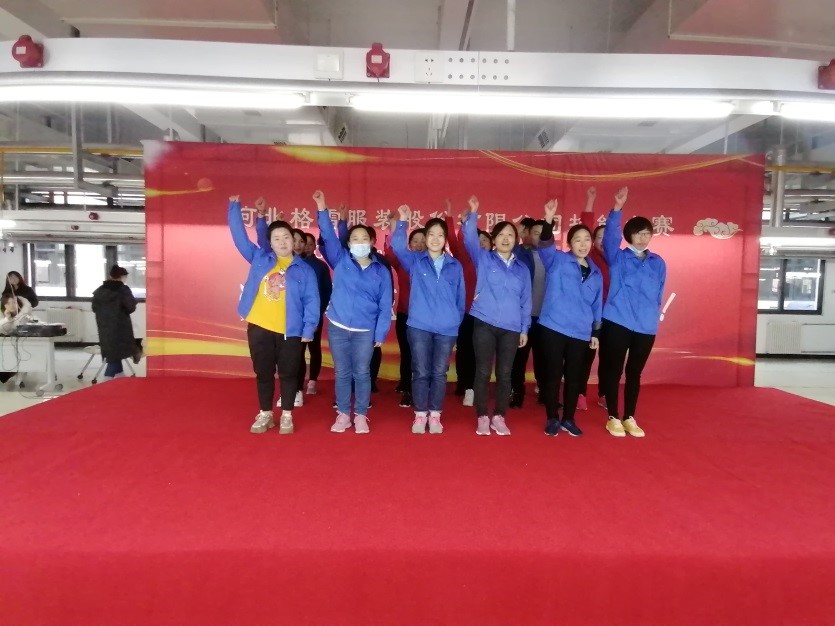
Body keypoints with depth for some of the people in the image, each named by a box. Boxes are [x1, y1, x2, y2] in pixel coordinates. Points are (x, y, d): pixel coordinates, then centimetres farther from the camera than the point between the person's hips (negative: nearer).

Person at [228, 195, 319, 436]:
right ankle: (265, 414, 27)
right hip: (259, 328, 2)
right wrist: (234, 208, 1)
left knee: (288, 373, 8)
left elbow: (311, 301, -3)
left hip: (289, 332, -2)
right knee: (263, 373, 12)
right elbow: (240, 237, 8)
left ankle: (286, 416, 21)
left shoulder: (304, 269, 1)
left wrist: (308, 329, -10)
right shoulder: (259, 258, 7)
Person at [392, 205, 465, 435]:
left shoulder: (455, 266, 9)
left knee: (439, 373, 6)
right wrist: (403, 221, -17)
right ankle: (420, 415, 15)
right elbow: (397, 245, -11)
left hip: (447, 329, 1)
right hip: (419, 326, -1)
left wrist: (457, 321, 11)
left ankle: (435, 416, 18)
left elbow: (460, 297, 12)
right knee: (421, 372, 3)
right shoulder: (415, 261, 6)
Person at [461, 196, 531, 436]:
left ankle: (498, 417, 18)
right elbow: (469, 237, -8)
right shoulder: (483, 259, 6)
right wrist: (473, 214, -20)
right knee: (483, 372, 2)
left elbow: (526, 301, 13)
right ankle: (482, 417, 12)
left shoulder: (522, 268, 12)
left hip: (511, 328, 3)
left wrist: (524, 328, 9)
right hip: (484, 324, -2)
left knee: (505, 373, 6)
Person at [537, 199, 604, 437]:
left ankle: (568, 419, 23)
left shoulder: (596, 273, 12)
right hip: (554, 327, -4)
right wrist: (549, 220, -37)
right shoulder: (557, 261, -1)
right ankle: (552, 418, 17)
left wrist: (596, 332, 15)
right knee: (553, 373, 3)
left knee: (574, 376, 9)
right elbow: (545, 246, -21)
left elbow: (597, 305, 16)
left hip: (581, 332, 4)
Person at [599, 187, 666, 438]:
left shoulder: (658, 263, 10)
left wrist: (655, 312, 17)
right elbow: (610, 236, -16)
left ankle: (629, 418, 23)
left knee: (635, 373, 11)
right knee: (614, 371, 2)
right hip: (618, 322, -3)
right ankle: (613, 418, 15)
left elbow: (659, 293, 18)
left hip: (646, 326, 3)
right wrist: (617, 209, -28)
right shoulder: (618, 258, 1)